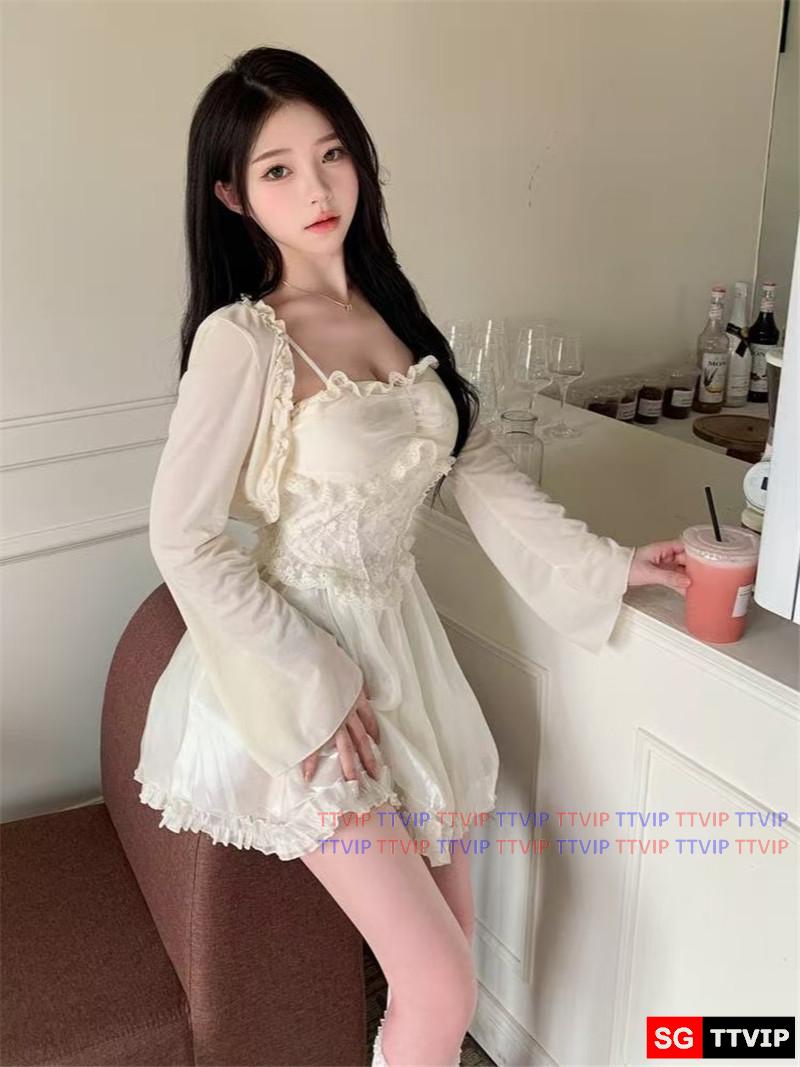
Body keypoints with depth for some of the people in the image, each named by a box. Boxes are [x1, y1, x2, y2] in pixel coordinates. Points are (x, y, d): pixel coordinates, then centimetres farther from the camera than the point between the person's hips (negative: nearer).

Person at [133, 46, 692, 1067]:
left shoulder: (389, 311, 4)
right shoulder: (240, 339, -17)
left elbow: (476, 467, 9)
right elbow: (183, 539, -17)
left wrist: (605, 564, 7)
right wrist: (308, 688, -16)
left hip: (403, 645, 7)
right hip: (301, 674, -6)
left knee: (447, 938, 16)